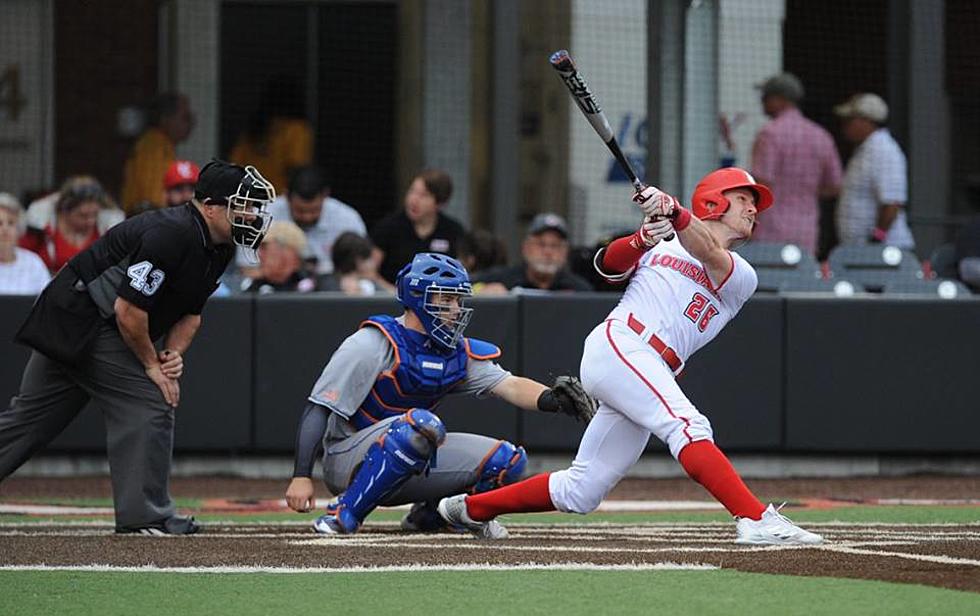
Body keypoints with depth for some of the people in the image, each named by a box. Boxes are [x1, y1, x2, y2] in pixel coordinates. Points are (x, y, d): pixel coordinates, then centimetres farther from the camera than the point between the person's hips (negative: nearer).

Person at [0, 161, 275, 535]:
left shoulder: (217, 250, 5)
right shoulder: (171, 234, -26)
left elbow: (191, 311, 16)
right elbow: (129, 310, -26)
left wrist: (174, 354, -3)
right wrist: (152, 366, -15)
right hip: (80, 319, -10)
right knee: (149, 405, -12)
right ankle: (145, 515, -7)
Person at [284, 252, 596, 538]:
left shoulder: (459, 353, 5)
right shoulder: (374, 343, -16)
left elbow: (510, 386, -7)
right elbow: (318, 409, -18)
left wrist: (553, 399, -29)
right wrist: (301, 477, -27)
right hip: (347, 461, -7)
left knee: (508, 460, -5)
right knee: (421, 424, -37)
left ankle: (429, 513, 13)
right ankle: (343, 515, -25)